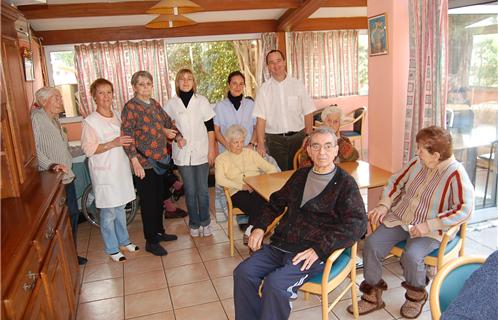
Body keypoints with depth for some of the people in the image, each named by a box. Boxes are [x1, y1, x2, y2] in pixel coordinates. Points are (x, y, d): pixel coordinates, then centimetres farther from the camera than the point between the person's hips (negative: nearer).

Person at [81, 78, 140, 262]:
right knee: (108, 212, 4)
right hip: (104, 173, -6)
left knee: (120, 207, 19)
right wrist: (112, 144, -25)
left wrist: (128, 141, 3)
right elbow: (88, 149, -17)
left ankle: (123, 240, 36)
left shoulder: (117, 116, 7)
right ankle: (111, 249, 21)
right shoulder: (90, 121, -13)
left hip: (121, 169, 6)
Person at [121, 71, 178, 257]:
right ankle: (150, 241, 16)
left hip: (161, 159, 7)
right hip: (144, 162, -7)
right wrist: (135, 162, -22)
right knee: (148, 201, 2)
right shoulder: (130, 107, -12)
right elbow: (127, 136, -17)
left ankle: (159, 231, 35)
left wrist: (176, 135, 6)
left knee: (159, 198, 18)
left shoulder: (154, 104, 10)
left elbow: (168, 122, 23)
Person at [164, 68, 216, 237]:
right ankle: (194, 224, 22)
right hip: (183, 154, 1)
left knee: (202, 190, 4)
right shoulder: (172, 103, 2)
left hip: (201, 152, 0)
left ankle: (205, 222, 21)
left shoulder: (202, 101, 1)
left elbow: (210, 127, 1)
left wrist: (212, 149, -3)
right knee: (190, 191, 6)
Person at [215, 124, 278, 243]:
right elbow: (220, 180, -5)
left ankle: (250, 232, -18)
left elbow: (271, 169, 16)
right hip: (238, 193, -2)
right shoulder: (221, 159, 14)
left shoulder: (251, 153, 23)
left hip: (258, 189, 3)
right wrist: (242, 186, -16)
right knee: (259, 207, -32)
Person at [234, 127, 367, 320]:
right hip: (280, 245, 6)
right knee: (243, 272, -14)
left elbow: (357, 224, -11)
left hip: (313, 253, -5)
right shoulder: (300, 175, 17)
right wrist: (260, 227, 10)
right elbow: (276, 201, 27)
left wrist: (319, 249, -19)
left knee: (274, 283, -27)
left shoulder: (345, 184, -1)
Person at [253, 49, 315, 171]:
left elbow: (308, 114, 2)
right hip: (275, 139, -1)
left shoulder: (297, 85, 3)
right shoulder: (264, 89, 1)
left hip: (298, 137, 1)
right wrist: (260, 144, -12)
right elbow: (261, 119, -5)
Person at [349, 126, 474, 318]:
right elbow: (396, 182, 11)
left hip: (430, 229, -5)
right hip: (399, 219, 5)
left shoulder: (456, 174, -16)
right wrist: (384, 205, -5)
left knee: (411, 256, -30)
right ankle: (373, 296, 4)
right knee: (372, 244, -13)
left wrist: (427, 226, -26)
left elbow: (463, 210, -23)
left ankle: (416, 295, 6)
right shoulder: (417, 163, -1)